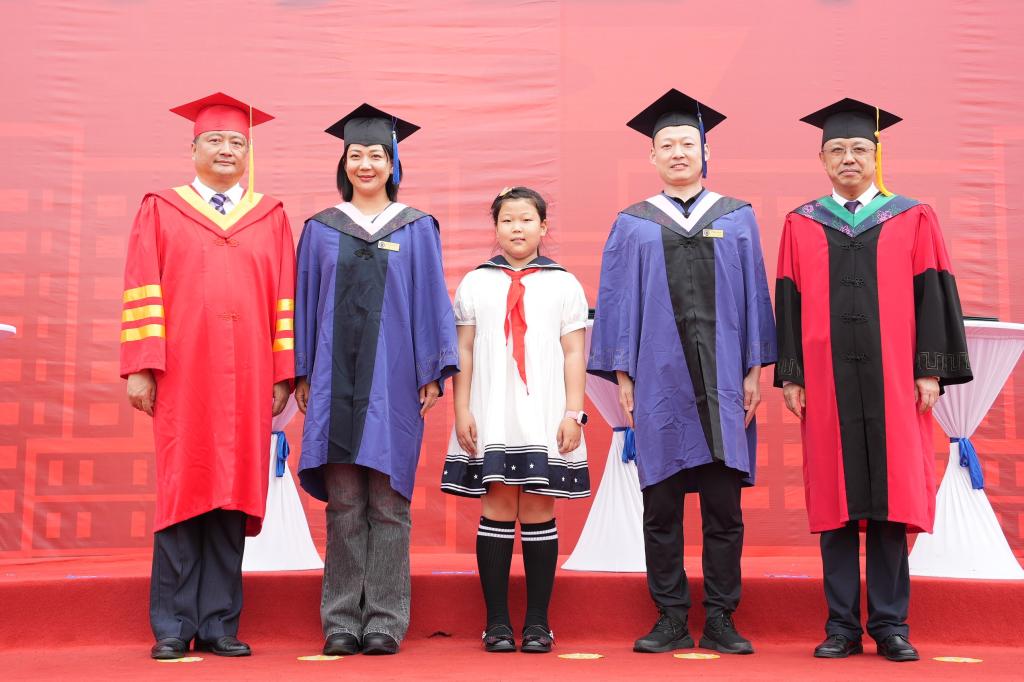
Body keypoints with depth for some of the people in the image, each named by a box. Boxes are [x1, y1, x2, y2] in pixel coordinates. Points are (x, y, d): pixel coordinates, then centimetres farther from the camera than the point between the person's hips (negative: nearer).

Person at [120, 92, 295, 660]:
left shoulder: (272, 218, 13)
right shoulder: (161, 211, 10)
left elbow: (285, 300, 8)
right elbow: (142, 292, 2)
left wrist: (282, 374, 0)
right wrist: (140, 368, -7)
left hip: (246, 379, 1)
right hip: (182, 377, -1)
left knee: (231, 495, 1)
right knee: (182, 492, -1)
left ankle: (218, 624, 8)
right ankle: (173, 628, 6)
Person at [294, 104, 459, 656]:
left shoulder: (417, 229, 7)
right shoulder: (321, 229, 11)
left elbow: (431, 301, 5)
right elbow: (306, 302, 12)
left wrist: (433, 372, -2)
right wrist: (302, 374, 6)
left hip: (392, 378, -1)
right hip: (336, 377, 1)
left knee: (387, 502, 0)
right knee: (343, 503, 2)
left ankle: (384, 621, 6)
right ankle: (342, 621, 9)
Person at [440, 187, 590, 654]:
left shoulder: (564, 284, 9)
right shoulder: (475, 283, 11)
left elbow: (574, 355, 6)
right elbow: (464, 352, 9)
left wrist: (573, 414, -2)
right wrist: (461, 411, 1)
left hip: (545, 420, 0)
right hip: (491, 420, 1)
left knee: (538, 514, 1)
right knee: (497, 511, 0)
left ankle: (537, 623, 7)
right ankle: (497, 622, 6)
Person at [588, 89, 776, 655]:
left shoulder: (738, 219, 10)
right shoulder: (633, 226, 9)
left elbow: (754, 297, 7)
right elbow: (618, 304, 6)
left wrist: (753, 371, 1)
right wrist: (622, 375, -1)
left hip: (721, 380, 0)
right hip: (658, 379, 0)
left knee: (724, 507, 2)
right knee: (661, 508, 3)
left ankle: (720, 622, 11)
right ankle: (671, 621, 12)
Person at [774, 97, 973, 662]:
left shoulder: (913, 221, 8)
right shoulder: (800, 226, 10)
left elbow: (932, 296, 4)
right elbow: (789, 304, 7)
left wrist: (931, 370, -4)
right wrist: (790, 376, 0)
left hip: (892, 382, -1)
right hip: (826, 382, 1)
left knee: (892, 497, 0)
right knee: (834, 501, 2)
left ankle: (890, 624, 8)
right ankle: (842, 625, 8)